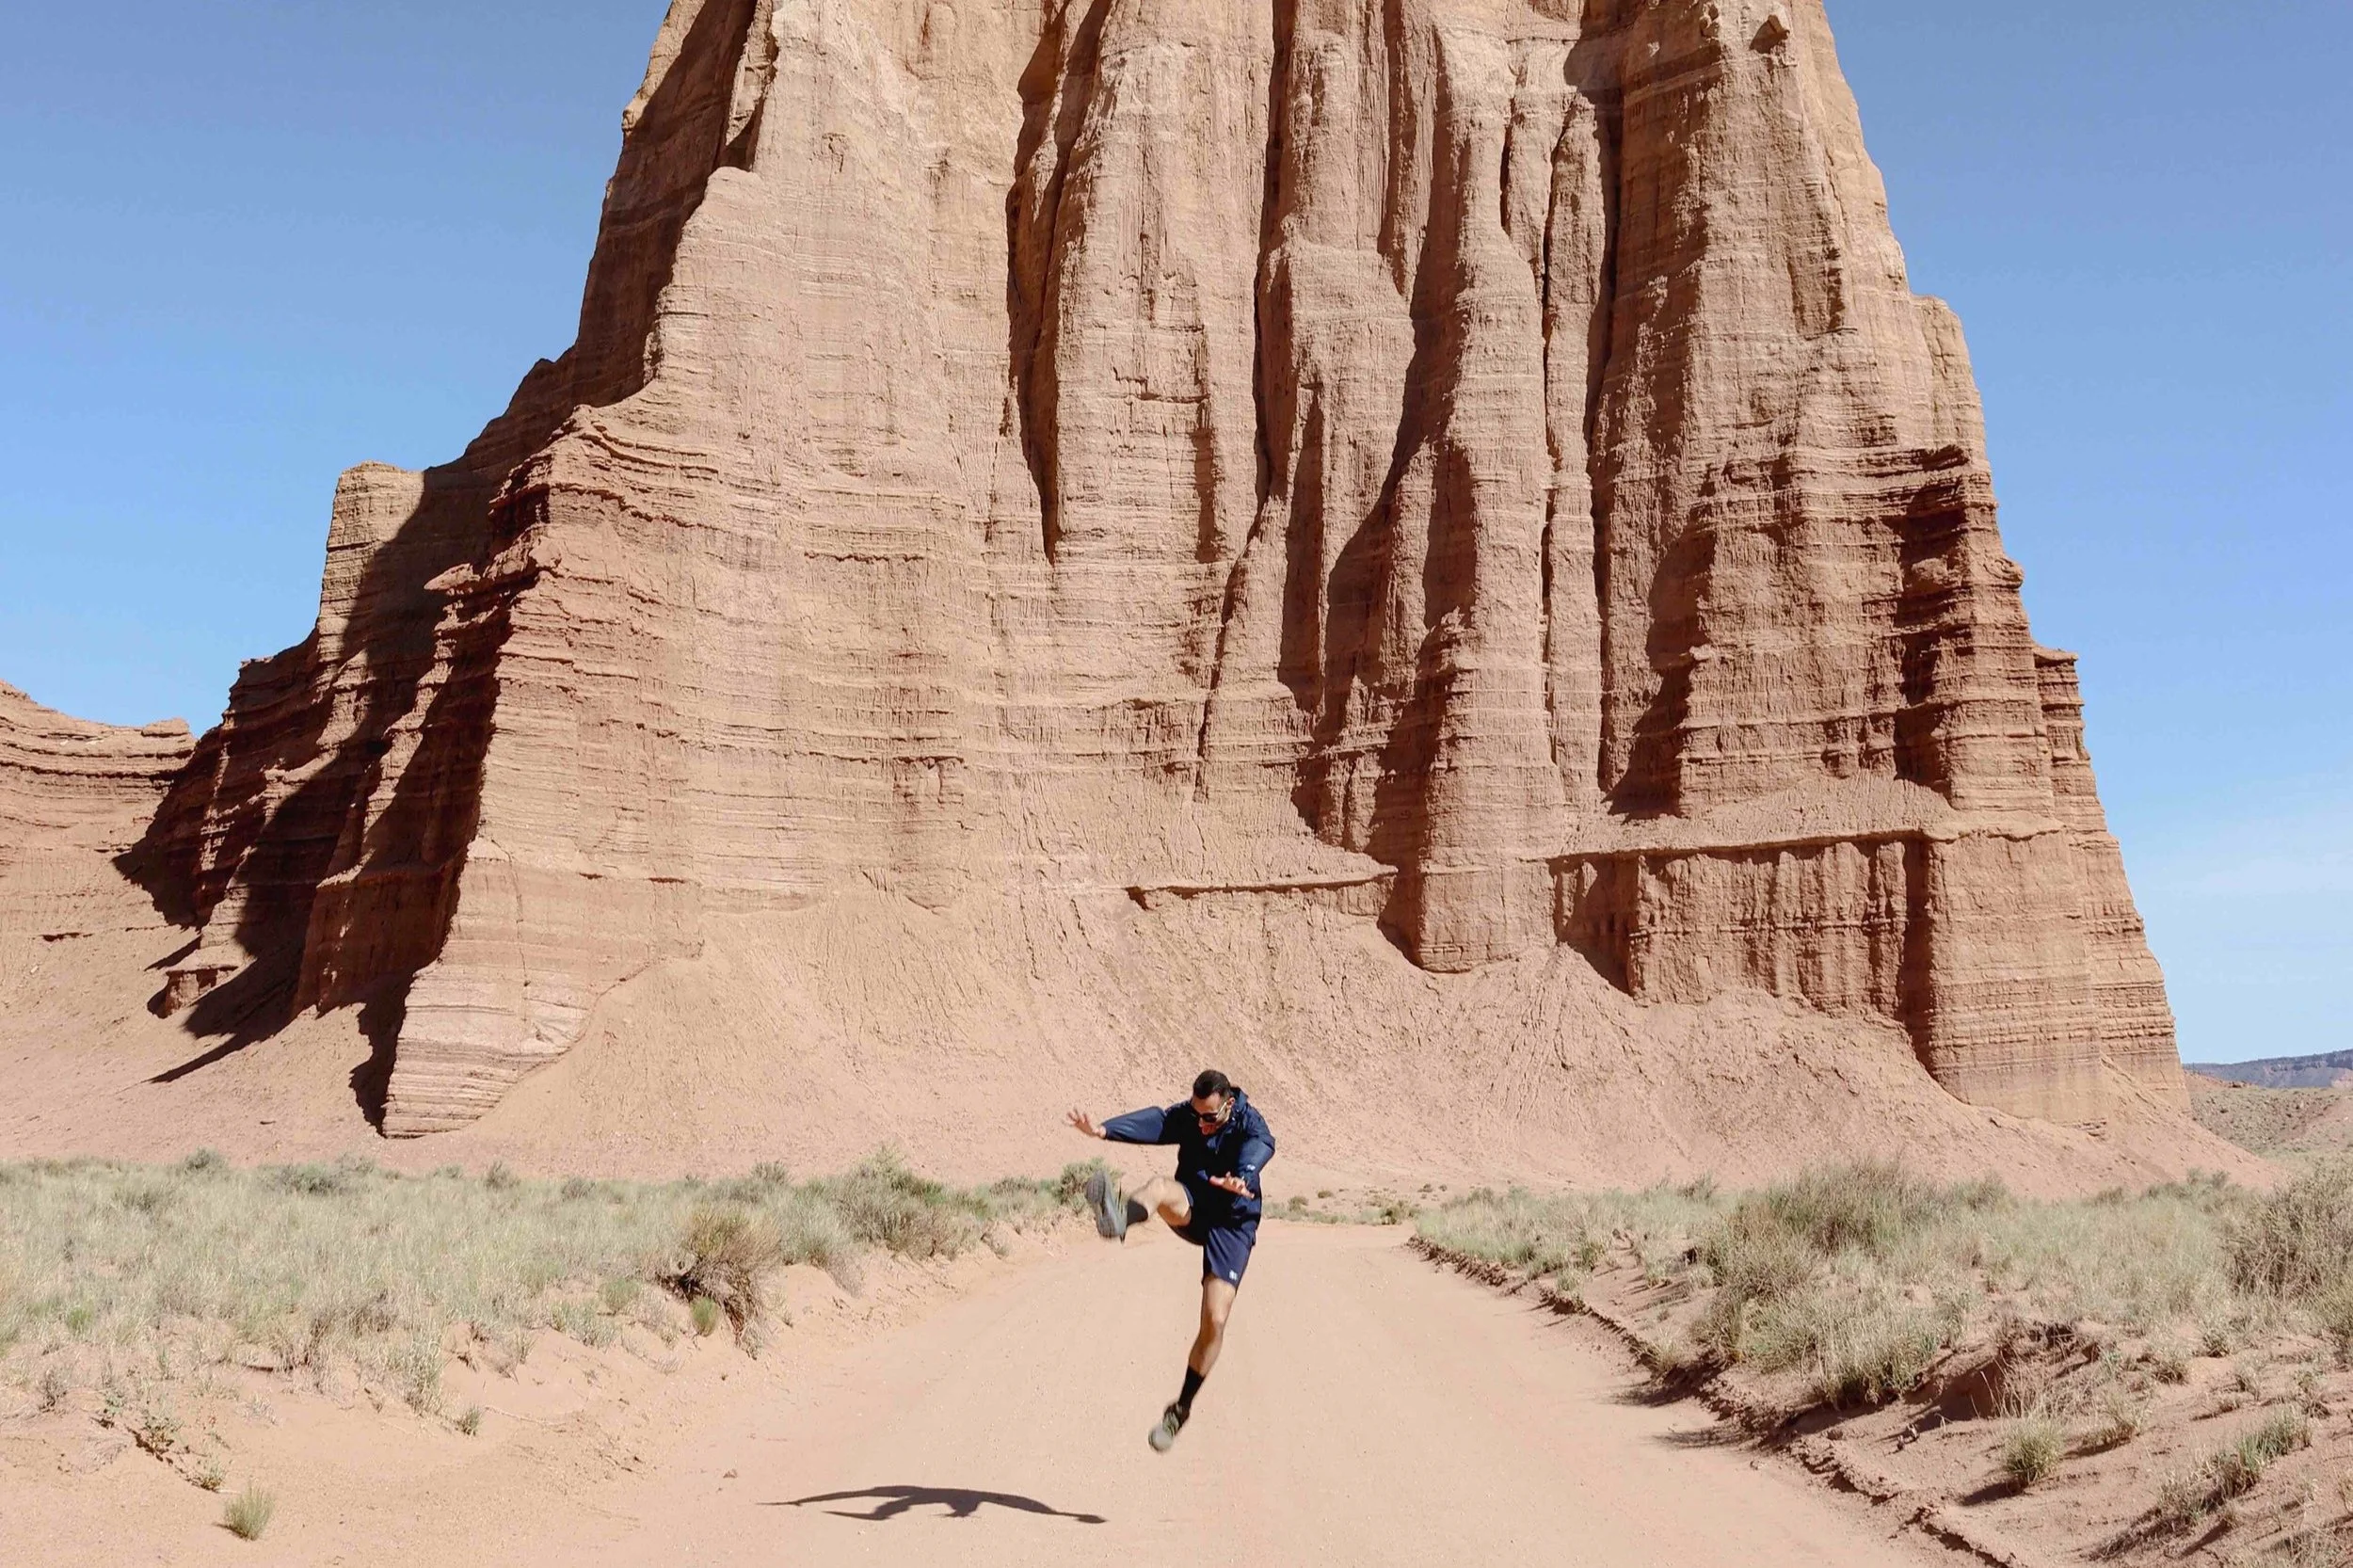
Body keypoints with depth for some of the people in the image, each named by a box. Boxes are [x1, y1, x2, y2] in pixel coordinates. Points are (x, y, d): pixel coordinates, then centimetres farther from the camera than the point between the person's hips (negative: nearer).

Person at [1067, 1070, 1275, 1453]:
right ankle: (1119, 1219, -70)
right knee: (1160, 1187, -33)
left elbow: (1256, 1152, -38)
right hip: (1191, 1209, 2)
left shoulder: (1251, 1126, -14)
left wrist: (1241, 1180, -62)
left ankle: (1182, 1409, 9)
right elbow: (1152, 1123, -24)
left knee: (1215, 1321, -11)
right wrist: (1105, 1130, -44)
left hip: (1231, 1223, -2)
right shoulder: (1188, 1116, -4)